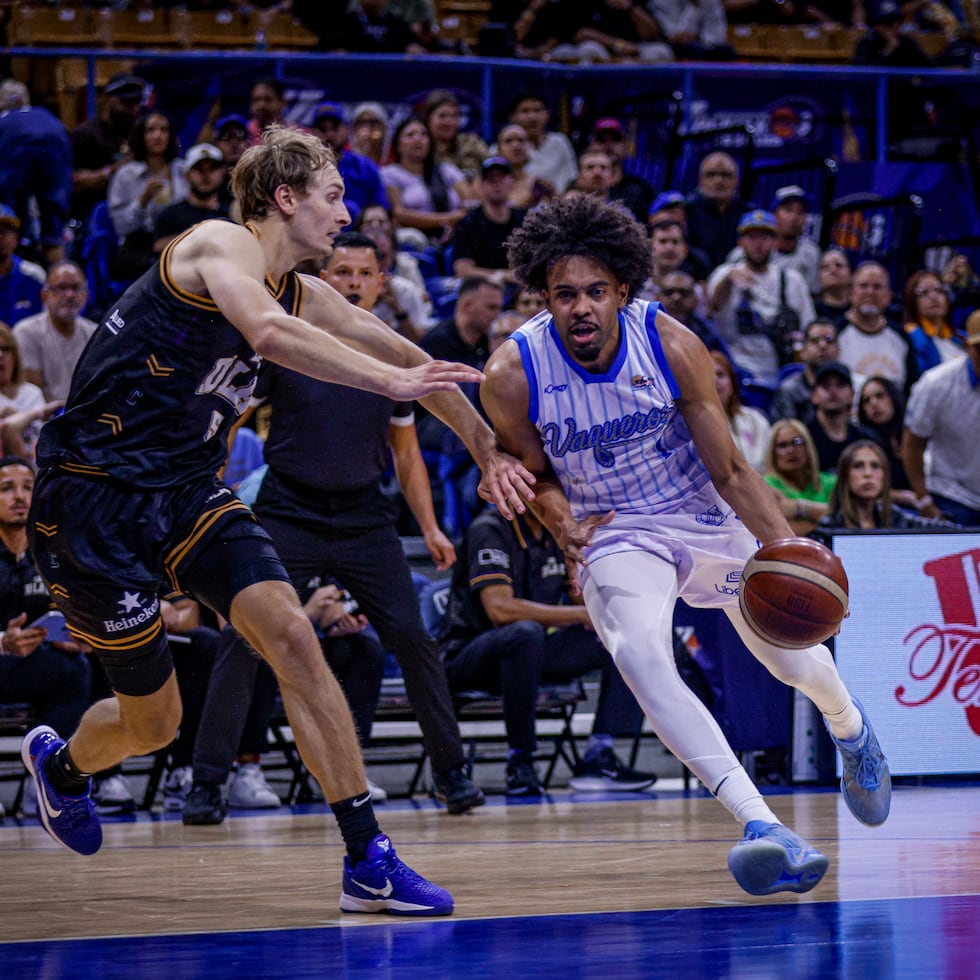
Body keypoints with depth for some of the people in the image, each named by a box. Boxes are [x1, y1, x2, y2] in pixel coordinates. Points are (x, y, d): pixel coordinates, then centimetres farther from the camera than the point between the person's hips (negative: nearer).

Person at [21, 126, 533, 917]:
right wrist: (389, 380, -39)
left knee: (292, 637, -15)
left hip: (186, 493, 7)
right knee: (154, 721, 2)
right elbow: (267, 331, -34)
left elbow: (409, 359, 19)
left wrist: (488, 450, 18)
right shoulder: (218, 245, -14)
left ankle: (367, 860, -13)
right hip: (91, 498, -7)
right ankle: (60, 762, 39)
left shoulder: (303, 295, 10)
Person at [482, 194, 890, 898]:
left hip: (707, 518, 1)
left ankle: (849, 726, 54)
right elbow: (537, 475, 0)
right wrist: (564, 522, -21)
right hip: (614, 535, -1)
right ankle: (763, 828, -38)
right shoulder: (512, 376, -21)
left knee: (797, 661, 13)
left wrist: (787, 546, -28)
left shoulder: (671, 346, -21)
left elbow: (729, 470, -14)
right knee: (640, 654, -32)